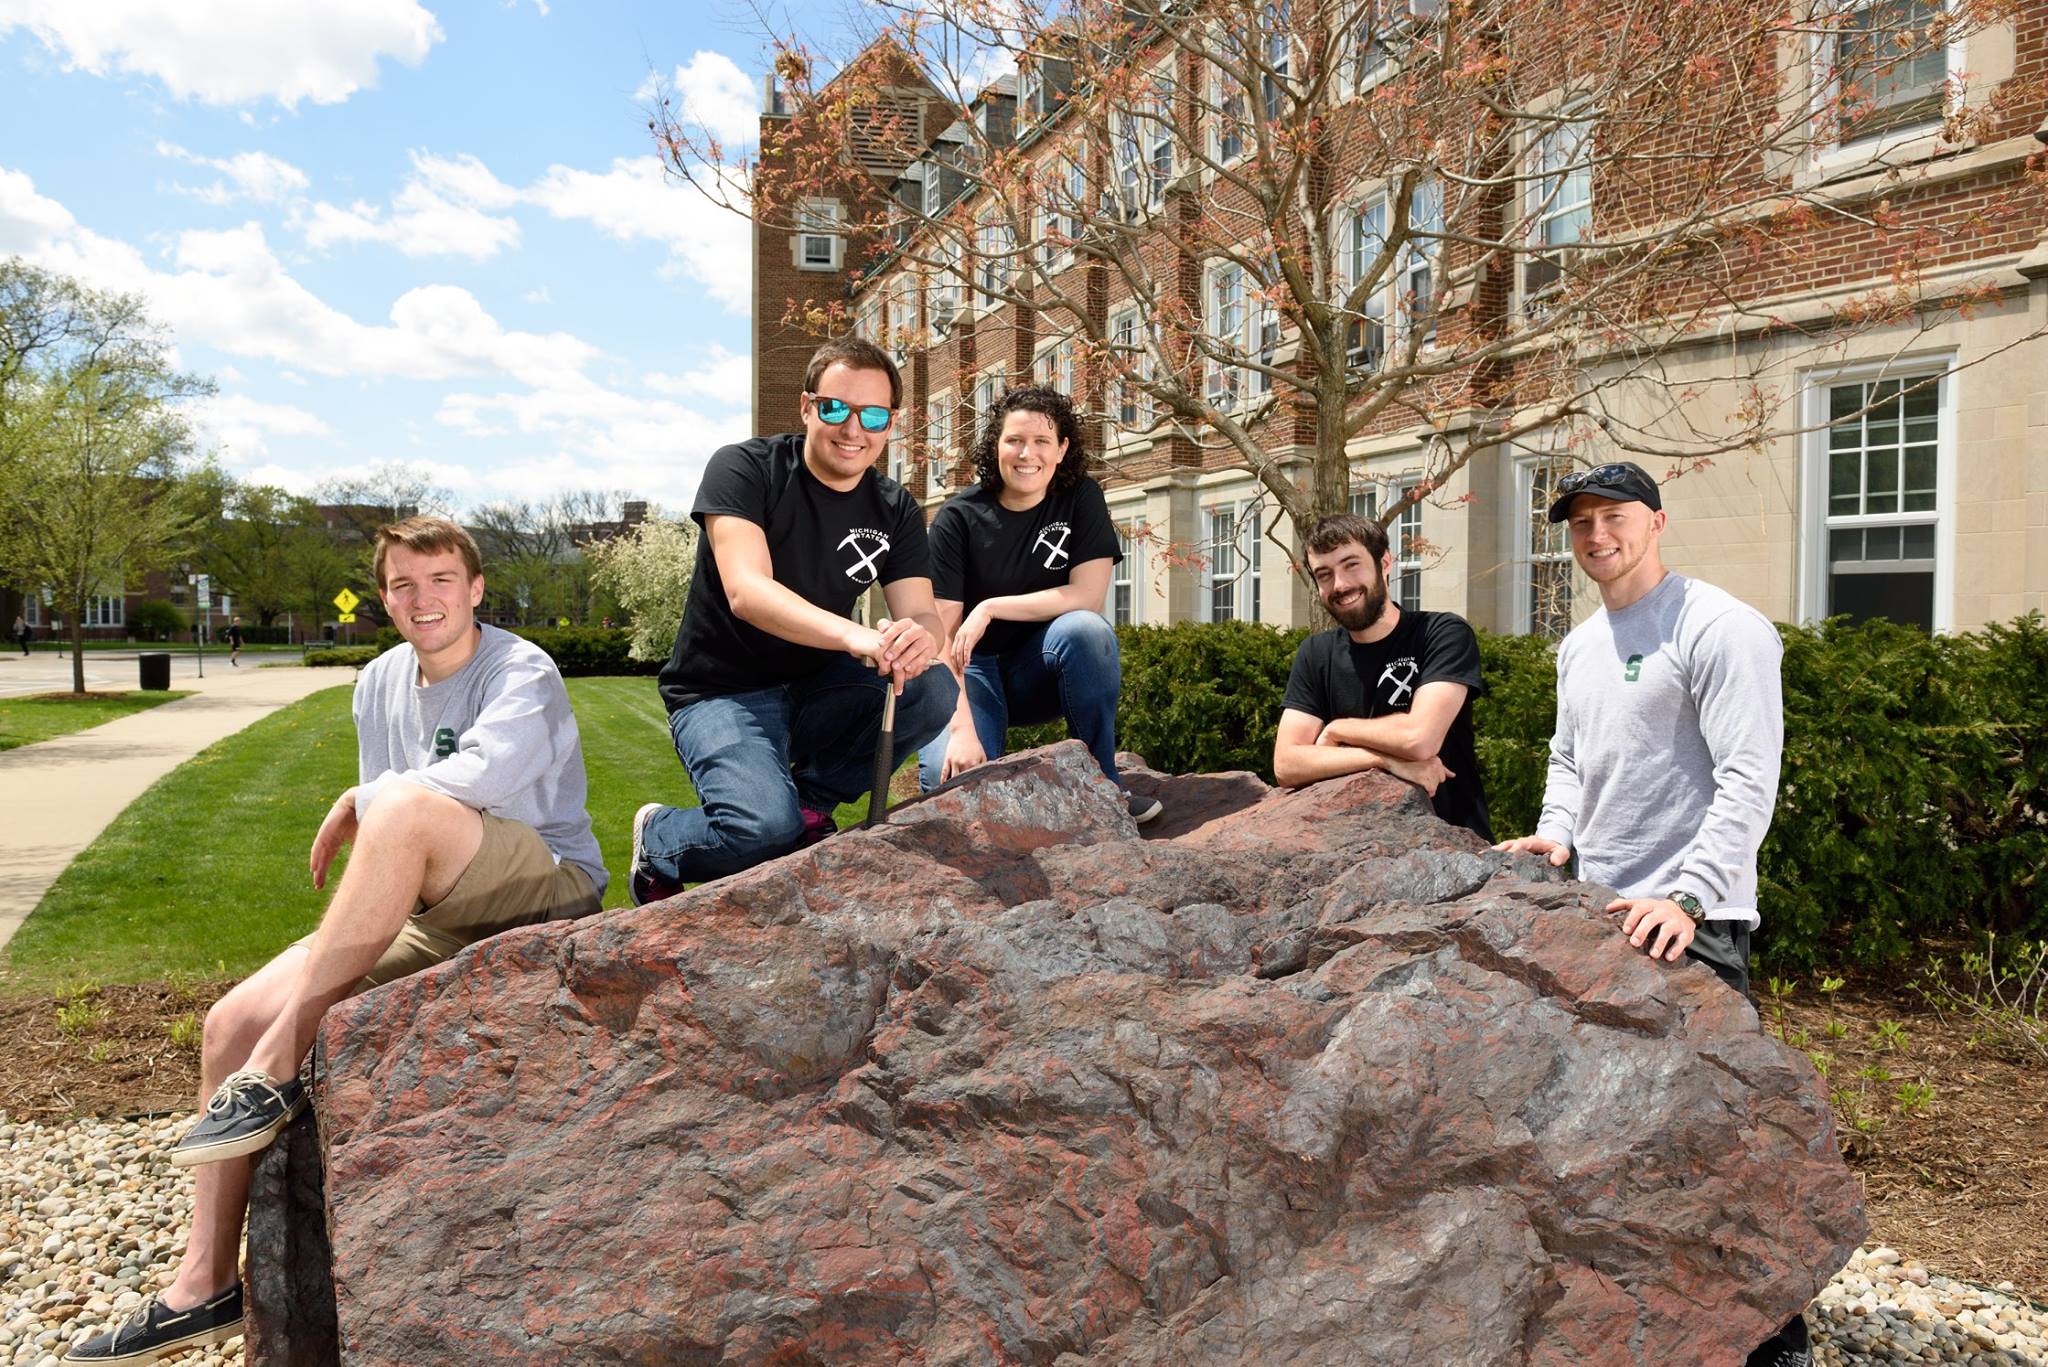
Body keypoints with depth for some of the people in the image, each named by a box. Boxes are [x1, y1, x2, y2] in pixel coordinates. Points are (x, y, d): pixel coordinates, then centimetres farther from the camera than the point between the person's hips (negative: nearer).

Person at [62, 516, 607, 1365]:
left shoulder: (522, 673, -10)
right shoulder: (380, 683, 11)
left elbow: (481, 775, -29)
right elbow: (380, 832, 17)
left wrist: (356, 804, -15)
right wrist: (369, 904, 0)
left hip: (551, 889, -7)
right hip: (433, 917, 7)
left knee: (404, 805, -34)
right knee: (233, 1022, -5)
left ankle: (273, 1071, -24)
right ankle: (205, 1283, 5)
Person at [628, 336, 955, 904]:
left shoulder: (895, 511, 2)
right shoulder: (745, 469, -13)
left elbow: (920, 612, -8)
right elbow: (746, 592, -28)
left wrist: (919, 636, -35)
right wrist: (854, 635, -46)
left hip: (816, 687, 5)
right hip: (721, 691, -5)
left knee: (934, 690, -22)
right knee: (765, 827, -31)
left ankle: (810, 800, -1)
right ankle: (659, 841, 4)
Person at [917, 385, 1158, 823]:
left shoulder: (1081, 499, -5)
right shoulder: (959, 517, -10)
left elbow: (1088, 597, -15)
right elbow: (942, 633, -16)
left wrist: (990, 608, -20)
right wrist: (961, 729, -27)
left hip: (1043, 671, 2)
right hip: (973, 670, -2)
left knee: (1086, 629, -33)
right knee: (949, 780, -29)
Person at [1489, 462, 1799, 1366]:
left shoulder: (1720, 628, -11)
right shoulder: (1579, 646, 15)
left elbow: (1749, 781, -18)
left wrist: (1687, 897, -26)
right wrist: (1556, 833, 2)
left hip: (1686, 925, -8)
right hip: (1592, 914, 8)